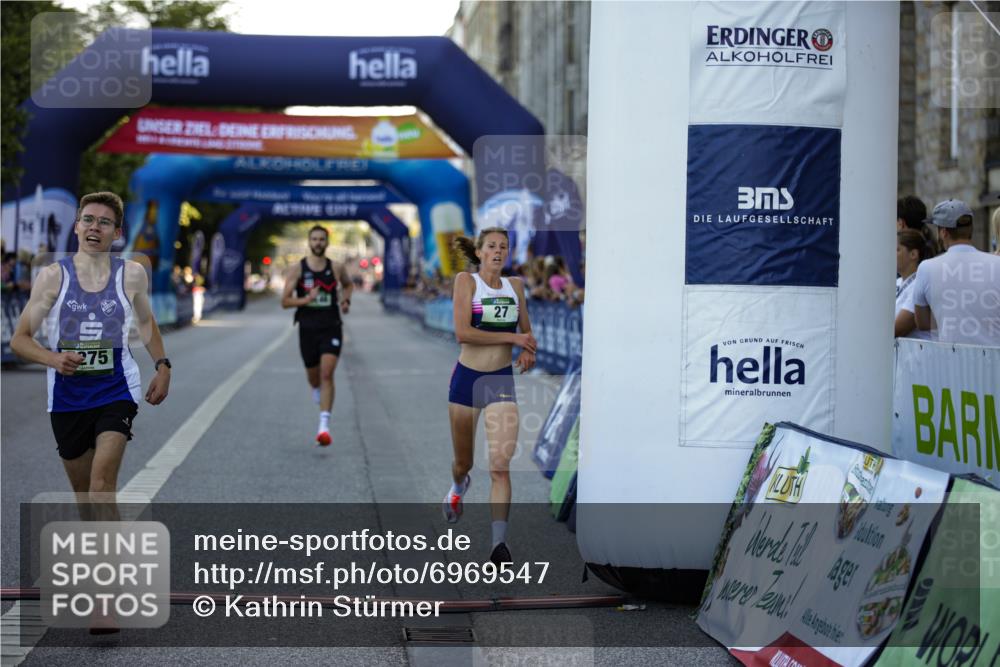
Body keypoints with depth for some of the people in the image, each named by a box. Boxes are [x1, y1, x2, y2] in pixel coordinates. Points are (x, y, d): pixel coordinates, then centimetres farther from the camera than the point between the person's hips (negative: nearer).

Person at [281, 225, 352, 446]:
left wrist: (346, 300, 4)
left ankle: (324, 425, -20)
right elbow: (285, 301, -4)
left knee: (327, 374, -16)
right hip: (308, 329, 1)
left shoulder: (336, 268, 1)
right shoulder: (297, 269, -3)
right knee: (313, 376, 14)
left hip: (332, 328, -1)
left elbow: (348, 284, 24)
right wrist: (306, 299, -21)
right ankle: (317, 389, 54)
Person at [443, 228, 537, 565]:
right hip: (467, 377, -1)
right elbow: (462, 332, -17)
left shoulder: (515, 285, 7)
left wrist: (528, 351, -4)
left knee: (501, 465, -12)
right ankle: (458, 487, 51)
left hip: (502, 380, 2)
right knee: (464, 462, 15)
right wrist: (513, 338, -16)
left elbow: (527, 331, 19)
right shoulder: (466, 280, -5)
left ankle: (500, 542, -12)